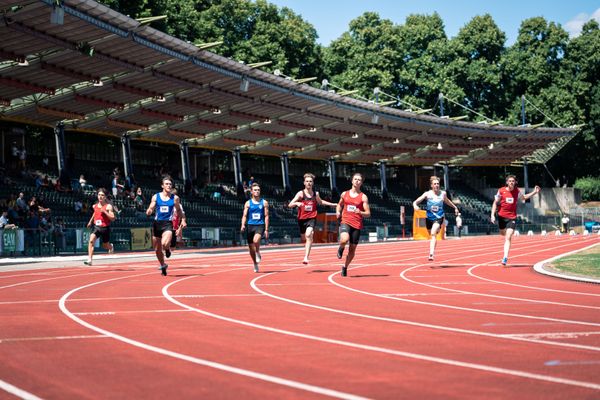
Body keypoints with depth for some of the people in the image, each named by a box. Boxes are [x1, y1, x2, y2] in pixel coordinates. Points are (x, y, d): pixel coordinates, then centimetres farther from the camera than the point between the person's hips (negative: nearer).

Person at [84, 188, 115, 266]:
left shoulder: (108, 206, -10)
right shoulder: (95, 206, 5)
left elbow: (113, 218, -17)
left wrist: (105, 212, -25)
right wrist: (90, 222, 30)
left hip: (105, 228, -2)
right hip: (96, 227, 2)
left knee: (106, 246, 14)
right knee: (91, 240, -24)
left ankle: (111, 247, 54)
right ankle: (89, 260, -28)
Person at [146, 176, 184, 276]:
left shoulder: (175, 198, 2)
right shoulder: (156, 197, 4)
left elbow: (179, 210, 14)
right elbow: (150, 210, 6)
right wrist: (149, 211, -18)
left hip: (168, 224, -2)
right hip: (157, 223, 2)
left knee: (165, 244, -28)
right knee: (157, 249, 10)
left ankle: (167, 249, 9)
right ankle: (163, 265, 34)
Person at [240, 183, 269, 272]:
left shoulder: (264, 203, 5)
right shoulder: (248, 203, 7)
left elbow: (266, 216, 4)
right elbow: (244, 215, 4)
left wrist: (266, 230, -3)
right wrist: (243, 225, -14)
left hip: (260, 225, -2)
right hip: (250, 226, 2)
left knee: (256, 240, -31)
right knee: (251, 248, 5)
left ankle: (258, 254, -1)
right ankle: (255, 265, 24)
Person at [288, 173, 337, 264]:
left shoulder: (316, 194, 4)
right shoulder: (301, 193, -6)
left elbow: (320, 202, 29)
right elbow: (290, 205, -14)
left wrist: (332, 204, 32)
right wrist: (297, 203, -35)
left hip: (312, 218, 0)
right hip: (302, 219, 1)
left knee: (308, 235, -25)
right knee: (304, 238, 16)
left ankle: (306, 257, -31)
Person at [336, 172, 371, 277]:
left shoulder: (363, 197, 2)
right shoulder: (344, 194, 9)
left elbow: (368, 213, 0)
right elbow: (339, 205, 27)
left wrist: (360, 212, -21)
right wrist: (338, 212, 6)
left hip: (357, 225, 0)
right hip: (345, 222, 0)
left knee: (352, 249, 7)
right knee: (344, 239, -31)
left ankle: (345, 267, 29)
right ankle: (341, 248, 5)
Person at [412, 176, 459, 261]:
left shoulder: (443, 193, 0)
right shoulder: (427, 194, -5)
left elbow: (447, 201, 23)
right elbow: (416, 201, -12)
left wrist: (455, 207, 29)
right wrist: (415, 205, -33)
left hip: (439, 218, -2)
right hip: (429, 218, 2)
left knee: (433, 234, -25)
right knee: (431, 236, 18)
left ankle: (431, 254, -34)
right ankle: (433, 251, 45)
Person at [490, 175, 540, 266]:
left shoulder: (517, 191, 0)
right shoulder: (501, 191, -5)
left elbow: (524, 197, 22)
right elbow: (495, 203, 3)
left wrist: (534, 192, 11)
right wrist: (492, 215, -5)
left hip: (512, 217, -1)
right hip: (502, 216, 1)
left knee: (508, 238, -13)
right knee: (503, 233, 18)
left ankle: (505, 258, -19)